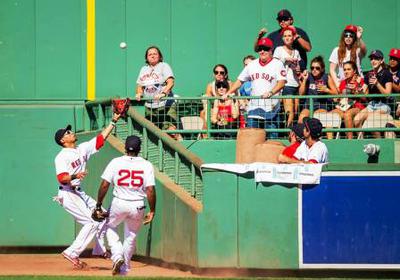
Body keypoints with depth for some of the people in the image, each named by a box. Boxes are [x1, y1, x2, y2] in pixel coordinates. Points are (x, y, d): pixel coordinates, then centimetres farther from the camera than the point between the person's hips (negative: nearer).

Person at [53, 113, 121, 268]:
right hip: (68, 195, -9)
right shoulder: (61, 157, -14)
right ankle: (72, 253, -15)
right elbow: (62, 179, -25)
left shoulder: (83, 149, 9)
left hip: (79, 194, 9)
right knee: (92, 222, -16)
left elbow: (101, 139, 9)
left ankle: (99, 249, 24)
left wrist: (113, 121, 6)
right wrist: (75, 176, -43)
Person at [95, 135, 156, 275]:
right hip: (138, 206, 1)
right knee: (131, 237, 20)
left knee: (110, 227, 25)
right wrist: (152, 211, -3)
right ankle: (124, 270, 26)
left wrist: (99, 205, 2)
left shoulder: (115, 162, -6)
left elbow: (104, 185, -9)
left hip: (119, 204, -1)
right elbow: (150, 190, -11)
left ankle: (117, 256, 3)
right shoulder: (146, 165, -5)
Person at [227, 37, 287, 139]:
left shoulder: (277, 64, 1)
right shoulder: (252, 65, 17)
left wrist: (270, 93, -27)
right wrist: (228, 93, 8)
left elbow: (282, 82, -11)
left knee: (271, 137, -5)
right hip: (254, 107, 5)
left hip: (271, 107, -4)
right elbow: (240, 81, 20)